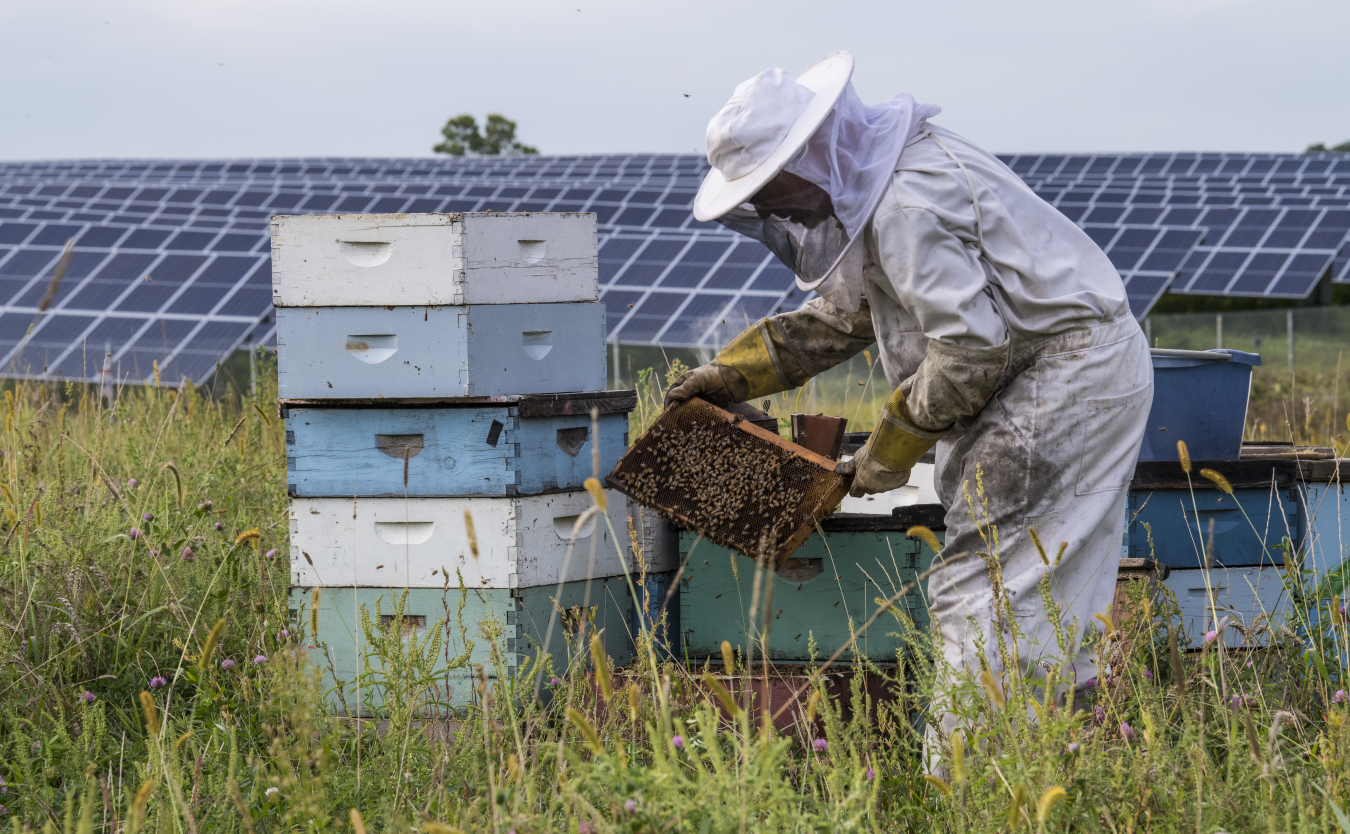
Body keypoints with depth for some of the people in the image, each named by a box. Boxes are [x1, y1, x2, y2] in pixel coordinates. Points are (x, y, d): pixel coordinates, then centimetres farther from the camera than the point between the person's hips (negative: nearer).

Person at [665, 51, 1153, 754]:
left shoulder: (907, 203, -22)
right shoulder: (871, 187, 12)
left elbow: (969, 344, -24)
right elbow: (842, 316, 24)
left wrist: (891, 449, -13)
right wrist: (732, 374, 17)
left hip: (1067, 374, -11)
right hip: (1082, 377, 11)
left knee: (979, 593, -12)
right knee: (1055, 600, 14)